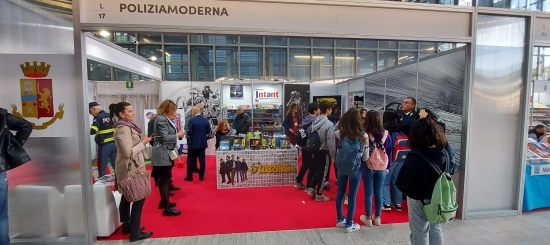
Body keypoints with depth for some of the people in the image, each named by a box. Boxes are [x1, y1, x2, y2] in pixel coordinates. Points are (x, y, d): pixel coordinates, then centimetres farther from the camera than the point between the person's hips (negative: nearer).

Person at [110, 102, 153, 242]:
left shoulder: (125, 126, 9)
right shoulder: (123, 129, -22)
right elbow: (128, 153, -26)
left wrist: (142, 141, 6)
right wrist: (143, 143, -17)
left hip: (129, 167, 10)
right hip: (131, 168, -10)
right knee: (139, 198, -2)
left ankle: (127, 225, 33)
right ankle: (135, 232, 7)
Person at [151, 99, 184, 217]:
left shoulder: (165, 119, 14)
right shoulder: (161, 119, -16)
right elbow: (165, 138, -22)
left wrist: (177, 134, 4)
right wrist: (178, 135, -12)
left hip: (166, 153, 10)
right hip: (162, 154, -10)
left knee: (164, 179, 18)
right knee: (165, 180, -6)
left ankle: (163, 202, 32)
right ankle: (167, 208, 1)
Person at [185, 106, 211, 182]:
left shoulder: (192, 120, -14)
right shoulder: (206, 120, -1)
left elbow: (189, 132, -15)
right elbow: (208, 131, 4)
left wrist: (187, 132, 7)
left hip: (193, 143, -4)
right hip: (203, 143, 4)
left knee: (190, 160, 9)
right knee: (202, 160, 8)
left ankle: (189, 176, 15)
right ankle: (201, 176, 13)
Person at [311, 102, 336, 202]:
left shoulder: (315, 122, -1)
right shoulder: (329, 124, -21)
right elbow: (331, 142, -19)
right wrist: (333, 156, -10)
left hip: (316, 150, 6)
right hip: (325, 152, -6)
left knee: (317, 170, 21)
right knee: (323, 172, 7)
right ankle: (319, 195, 19)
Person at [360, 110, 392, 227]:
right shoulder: (385, 134, -5)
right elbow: (389, 151, 3)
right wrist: (388, 166, 13)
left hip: (368, 167, -3)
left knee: (368, 193, 8)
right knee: (378, 192, 14)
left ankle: (368, 218, 20)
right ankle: (377, 218, 27)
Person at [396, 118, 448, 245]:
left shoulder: (415, 158, -27)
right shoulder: (443, 153, -7)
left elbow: (402, 183, -23)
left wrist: (407, 191, -3)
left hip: (418, 199, -6)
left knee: (420, 231, 12)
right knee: (436, 228, 24)